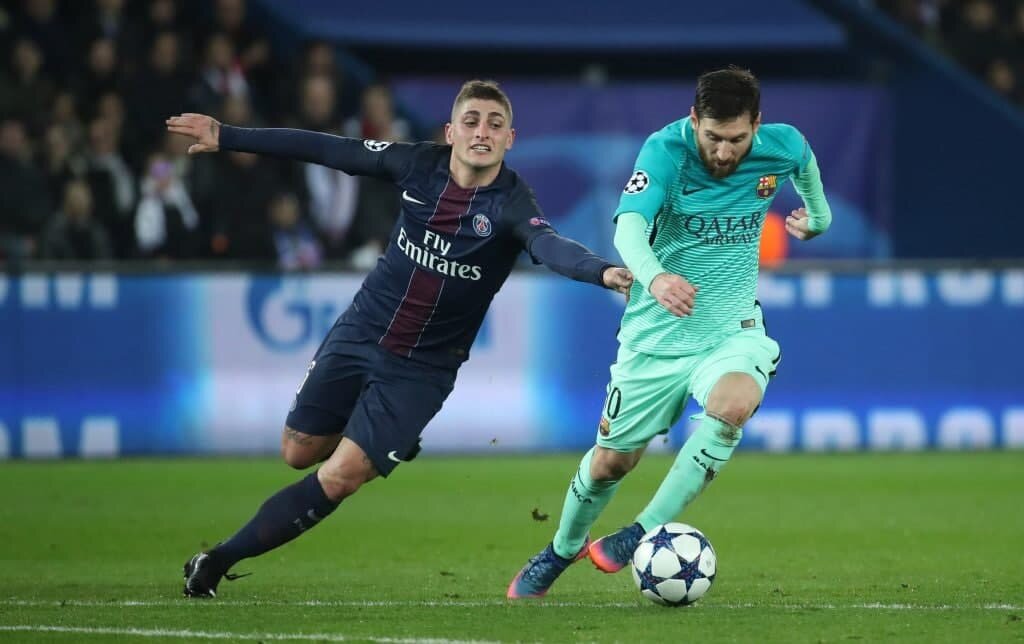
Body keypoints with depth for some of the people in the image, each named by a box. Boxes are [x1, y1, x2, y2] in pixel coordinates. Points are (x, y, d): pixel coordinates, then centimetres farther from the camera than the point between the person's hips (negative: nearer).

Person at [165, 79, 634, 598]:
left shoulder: (512, 204, -20)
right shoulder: (420, 165, -9)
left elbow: (550, 246, -41)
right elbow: (328, 150, 0)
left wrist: (603, 272, -64)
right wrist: (227, 138, 4)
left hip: (422, 369, -4)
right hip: (359, 334, 4)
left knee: (339, 478, -10)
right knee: (299, 453, 13)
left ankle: (223, 558, 4)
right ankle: (390, 443, 41)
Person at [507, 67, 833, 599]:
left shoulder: (782, 148, -10)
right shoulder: (665, 150, -20)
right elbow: (629, 226, -34)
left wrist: (817, 215, 35)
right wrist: (654, 277, -55)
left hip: (732, 328, 1)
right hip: (657, 333, -1)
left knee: (733, 402, -33)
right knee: (611, 459, 7)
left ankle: (646, 532, -23)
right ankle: (562, 550, 39)